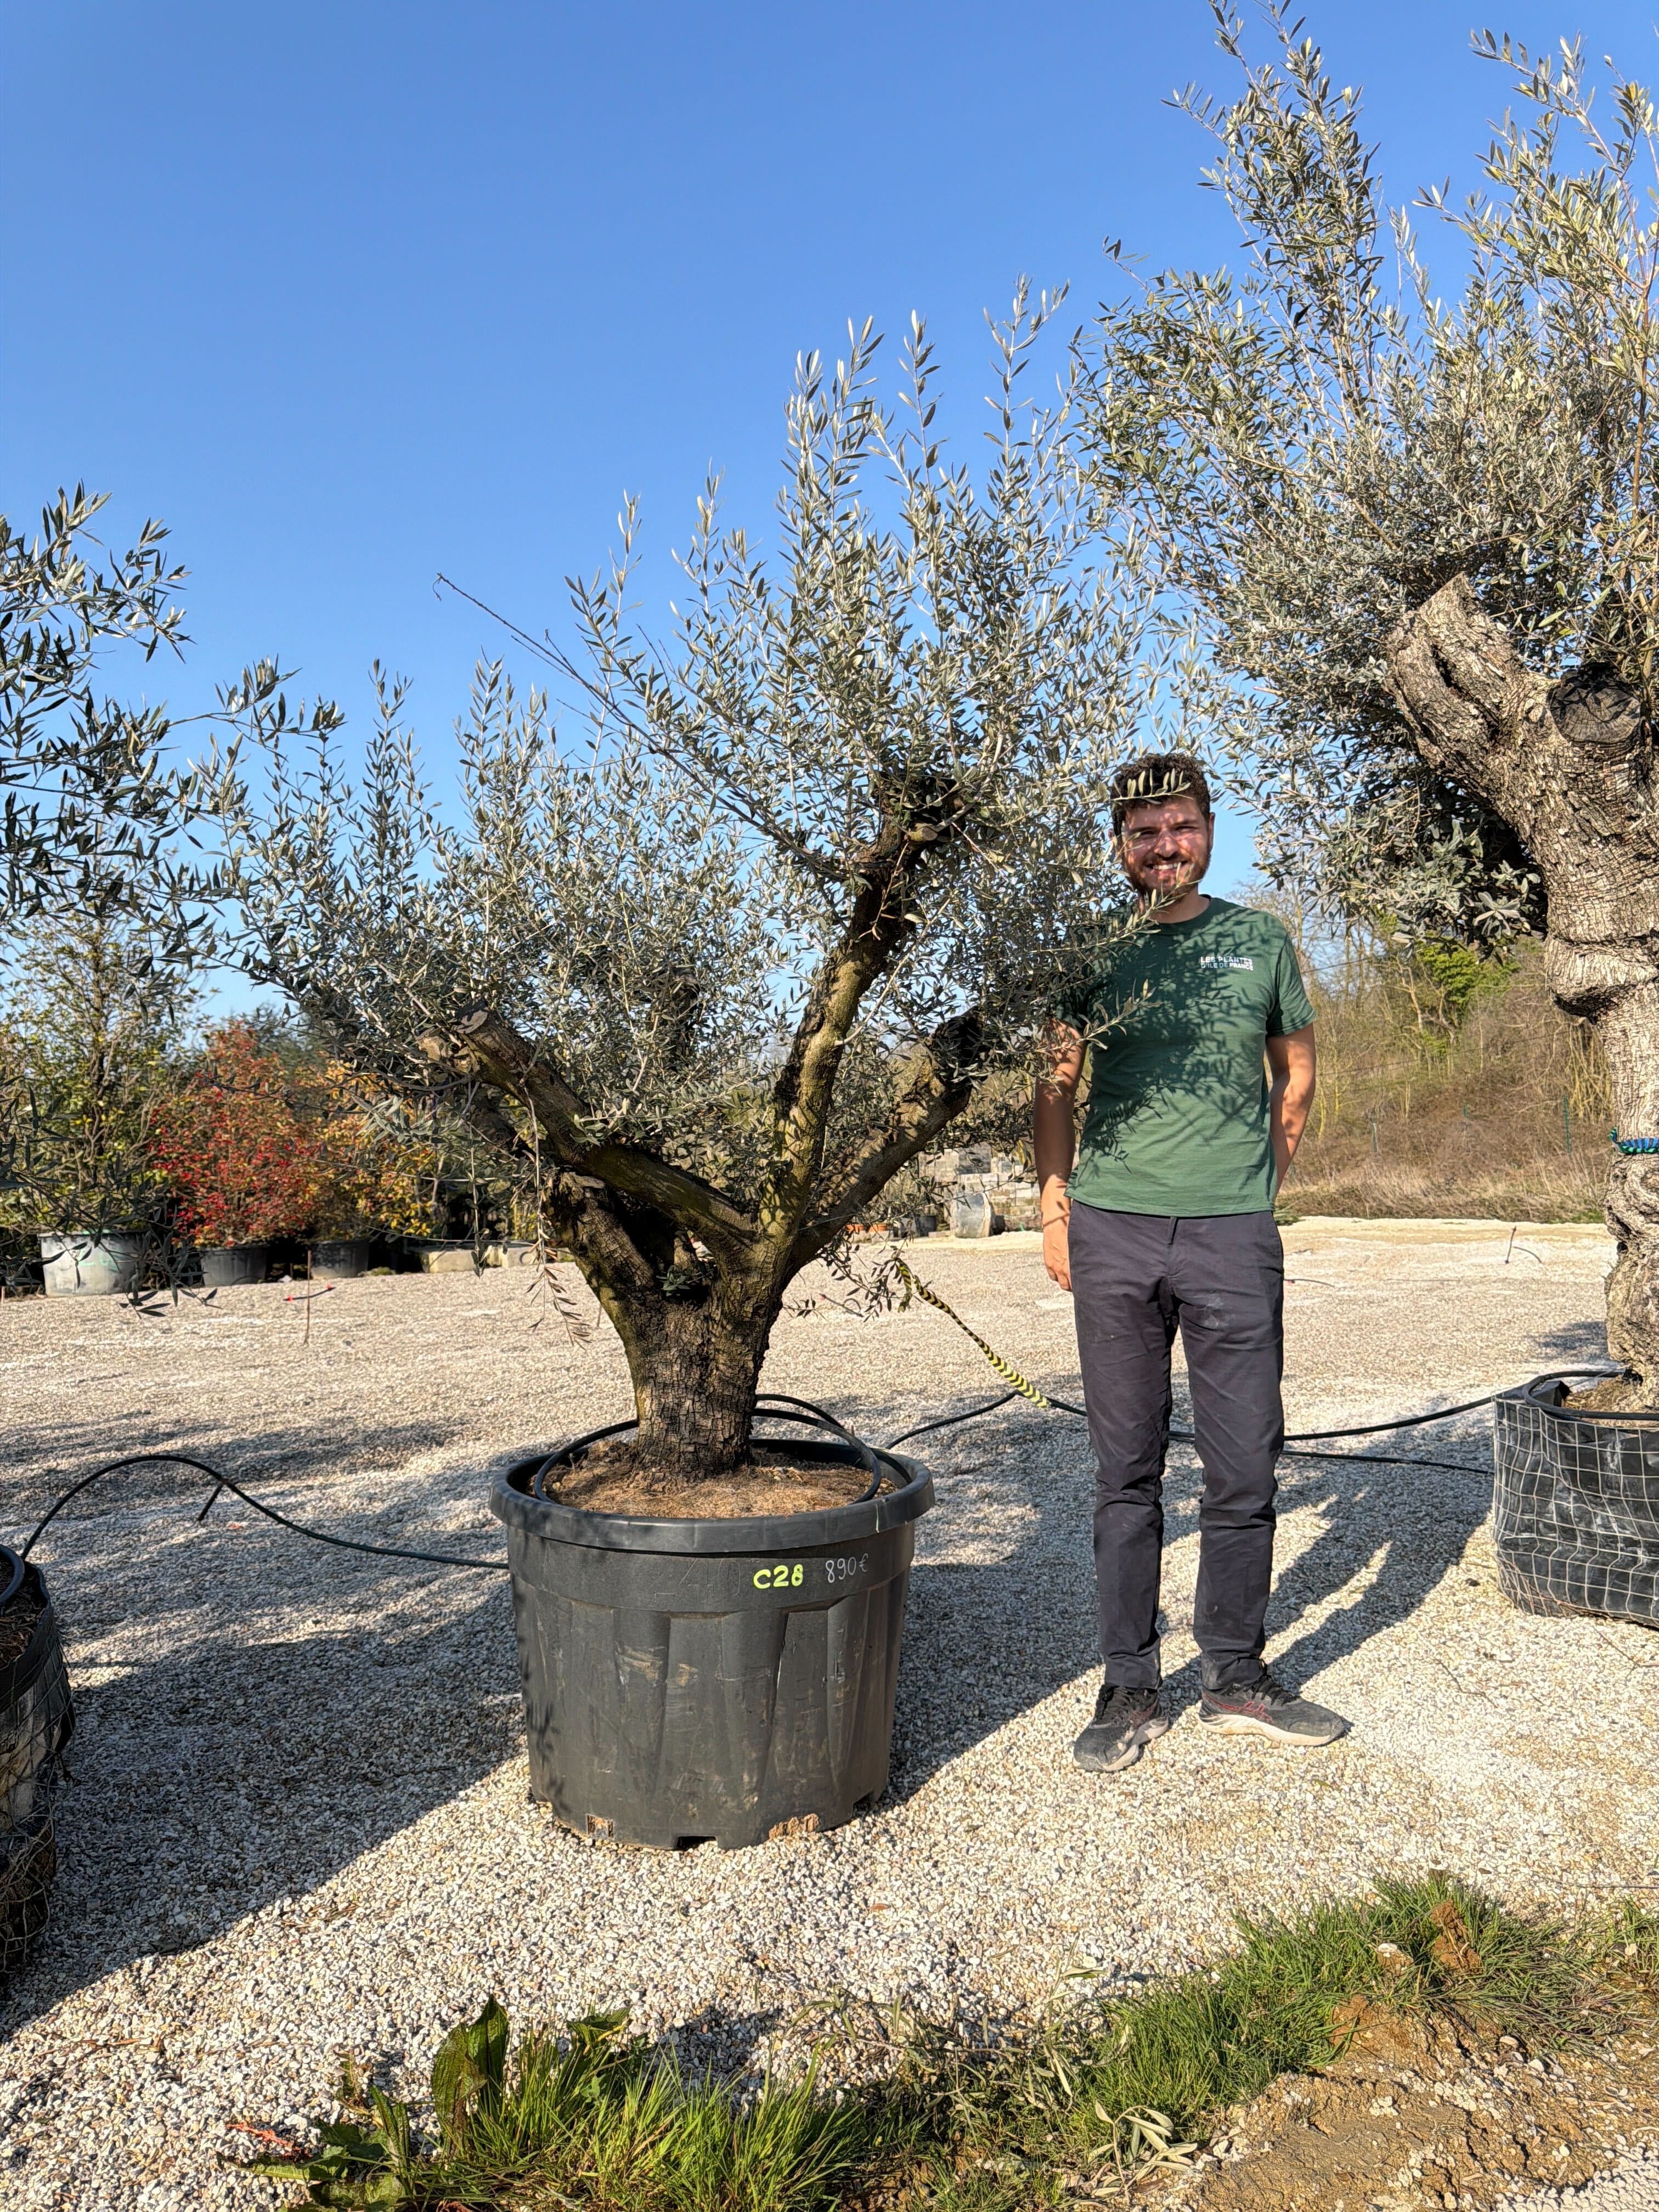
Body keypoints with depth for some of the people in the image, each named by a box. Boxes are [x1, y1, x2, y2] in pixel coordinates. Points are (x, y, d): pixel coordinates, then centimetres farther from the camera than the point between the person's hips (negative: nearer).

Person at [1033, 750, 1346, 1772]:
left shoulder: (1261, 940, 10)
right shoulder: (1093, 954, 9)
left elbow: (1297, 1067, 19)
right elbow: (1058, 1087, 13)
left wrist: (1258, 1180, 11)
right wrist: (1055, 1206, 5)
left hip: (1234, 1235, 0)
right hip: (1112, 1231, 0)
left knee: (1245, 1467, 4)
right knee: (1128, 1469, 6)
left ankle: (1236, 1679, 22)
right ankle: (1130, 1688, 17)